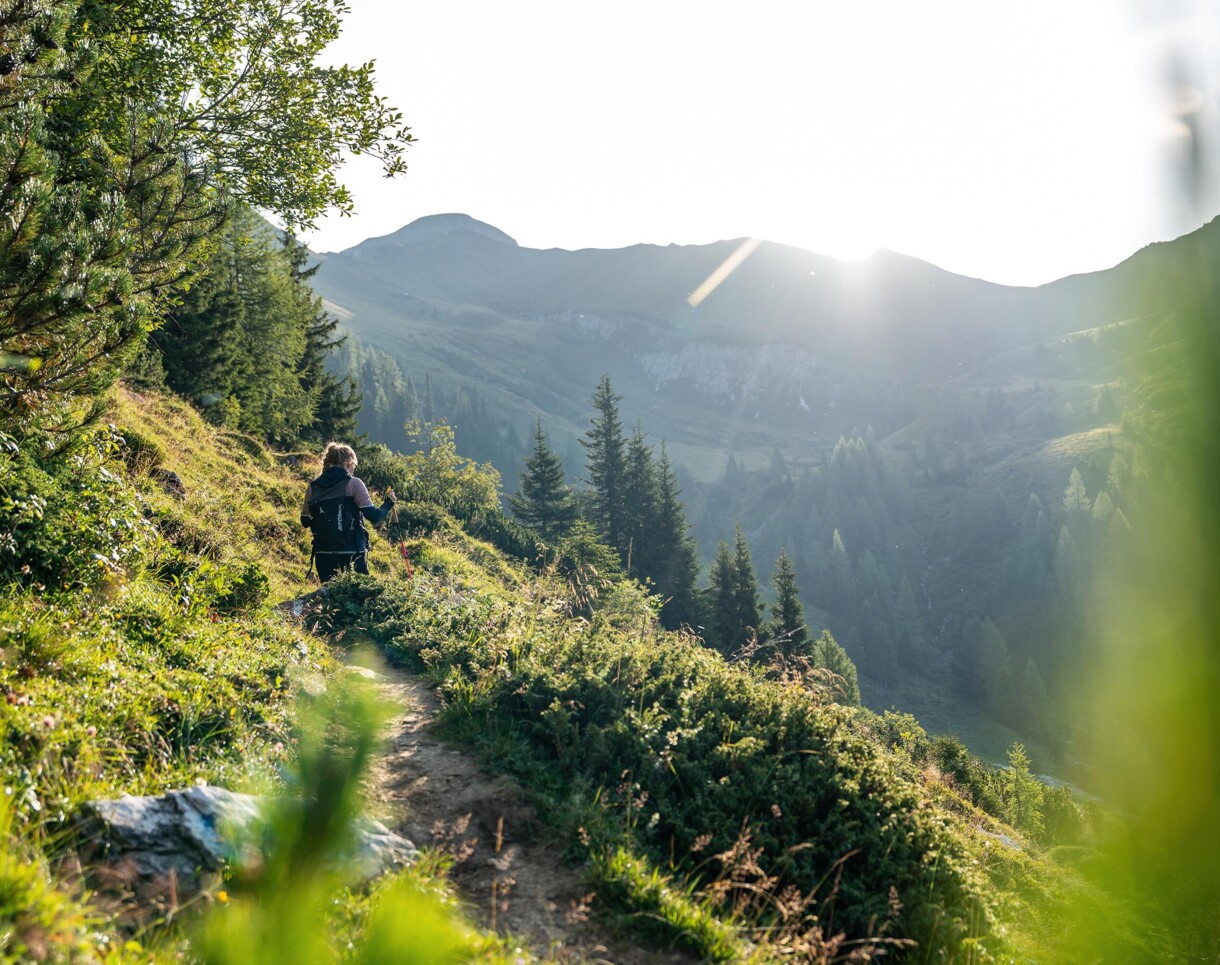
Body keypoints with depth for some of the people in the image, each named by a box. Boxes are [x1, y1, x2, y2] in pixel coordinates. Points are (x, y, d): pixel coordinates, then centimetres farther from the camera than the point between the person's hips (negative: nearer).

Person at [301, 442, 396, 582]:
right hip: (351, 555, -4)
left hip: (324, 556, 4)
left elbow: (305, 521, 13)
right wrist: (389, 502, 8)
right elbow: (374, 517, -10)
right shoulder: (353, 483, -6)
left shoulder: (313, 487, 5)